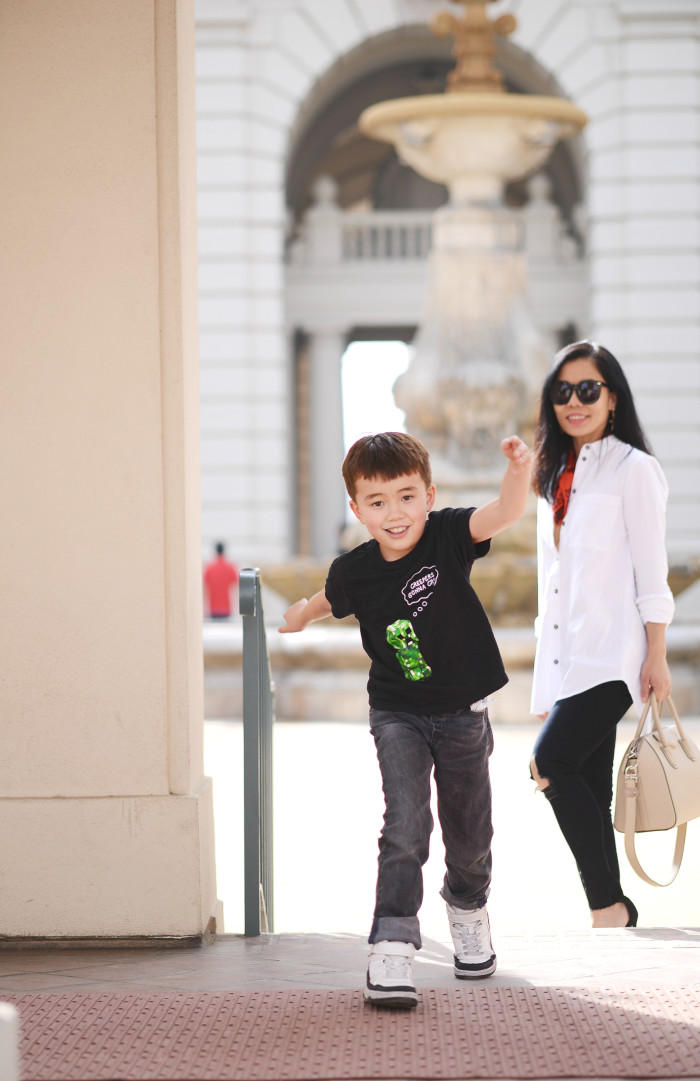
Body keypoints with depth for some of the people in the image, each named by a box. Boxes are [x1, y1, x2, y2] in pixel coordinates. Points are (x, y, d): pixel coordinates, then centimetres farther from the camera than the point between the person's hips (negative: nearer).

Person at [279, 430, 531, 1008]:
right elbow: (333, 598, 16)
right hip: (398, 715, -1)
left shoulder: (447, 535, -15)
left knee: (469, 834, 15)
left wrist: (519, 470, -54)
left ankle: (468, 909, 45)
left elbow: (506, 511, -35)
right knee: (405, 827, -18)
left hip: (463, 715, 1)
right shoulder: (355, 571, -10)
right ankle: (393, 946, -17)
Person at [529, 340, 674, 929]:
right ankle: (615, 922, 9)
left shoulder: (633, 469, -4)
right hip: (564, 656, 8)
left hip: (611, 654, -8)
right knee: (589, 791, 5)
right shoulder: (557, 476, 17)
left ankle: (609, 904, -11)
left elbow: (650, 571, -7)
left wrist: (656, 657, -11)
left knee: (551, 763, -19)